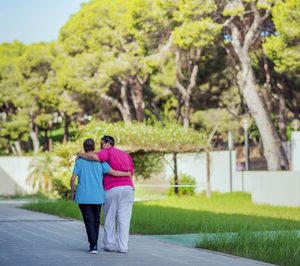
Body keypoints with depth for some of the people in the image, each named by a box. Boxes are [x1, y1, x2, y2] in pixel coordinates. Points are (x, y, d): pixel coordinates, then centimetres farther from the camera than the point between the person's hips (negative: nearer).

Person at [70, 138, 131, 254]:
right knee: (96, 220, 15)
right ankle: (94, 244, 21)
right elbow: (113, 172, -7)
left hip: (83, 196, -1)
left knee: (89, 220, -2)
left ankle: (93, 246, -15)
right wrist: (127, 174, 8)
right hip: (97, 196, 1)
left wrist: (72, 192, 9)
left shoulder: (79, 161, -3)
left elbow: (73, 179, -6)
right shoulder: (100, 161, -2)